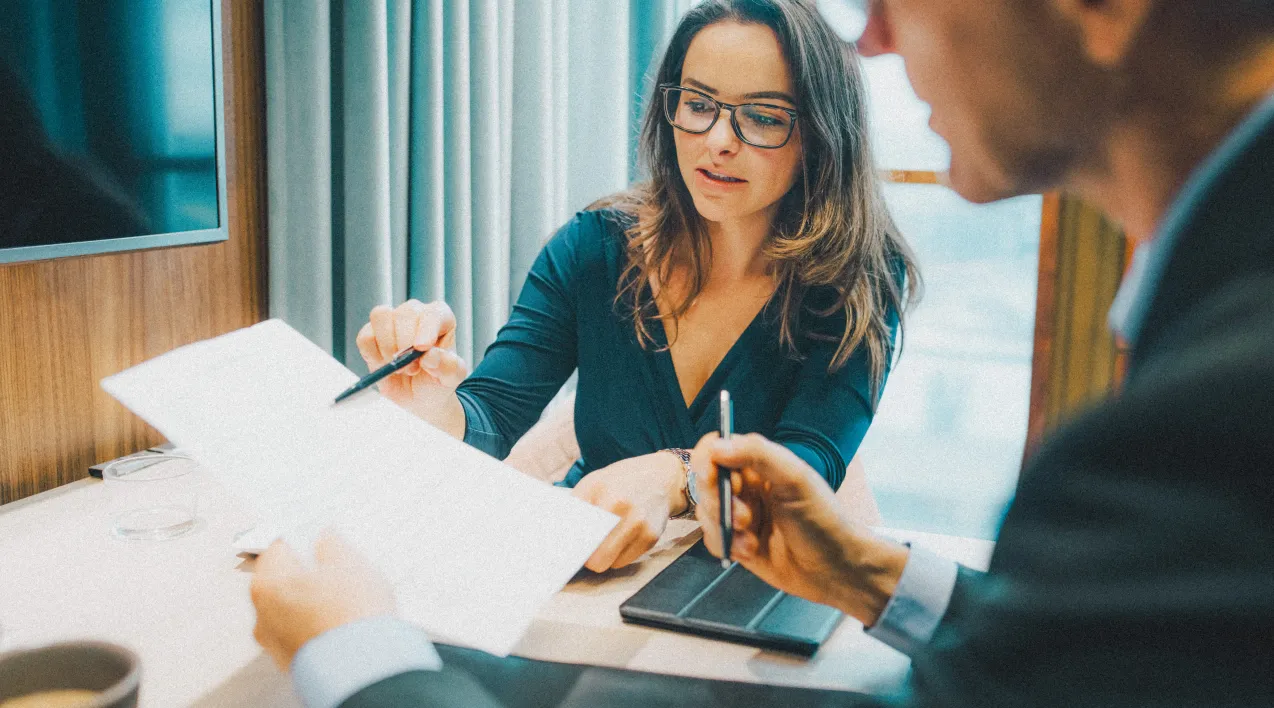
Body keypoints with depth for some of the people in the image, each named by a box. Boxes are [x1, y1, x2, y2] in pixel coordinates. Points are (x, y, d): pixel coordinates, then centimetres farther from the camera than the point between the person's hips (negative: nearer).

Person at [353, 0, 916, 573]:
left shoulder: (863, 277, -8)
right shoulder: (591, 249, -3)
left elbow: (812, 459, -20)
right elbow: (492, 420, -9)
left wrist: (672, 478, -39)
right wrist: (439, 414, -33)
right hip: (581, 557, 3)